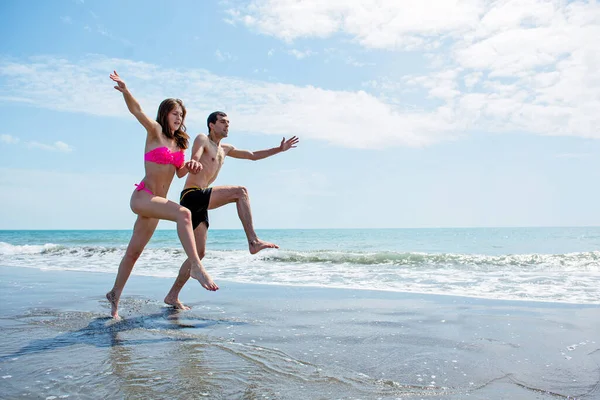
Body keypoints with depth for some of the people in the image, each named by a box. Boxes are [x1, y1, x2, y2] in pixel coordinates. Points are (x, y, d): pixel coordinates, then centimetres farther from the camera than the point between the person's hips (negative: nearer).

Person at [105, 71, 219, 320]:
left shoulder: (179, 142, 14)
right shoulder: (155, 131, -2)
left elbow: (180, 173, 12)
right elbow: (136, 111, -18)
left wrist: (190, 166, -10)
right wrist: (125, 90, -36)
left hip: (156, 203, 7)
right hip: (142, 197, -7)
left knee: (134, 252, 16)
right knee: (183, 213, -33)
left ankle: (115, 294, 30)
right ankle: (196, 266, -38)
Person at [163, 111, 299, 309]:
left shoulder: (224, 149, 26)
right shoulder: (202, 139, 2)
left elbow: (253, 155, 33)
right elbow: (195, 157, -20)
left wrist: (280, 149, 29)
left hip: (200, 205, 9)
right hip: (191, 196, -9)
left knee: (198, 252, 5)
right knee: (240, 191, -20)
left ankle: (172, 296, 11)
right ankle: (253, 241, -25)